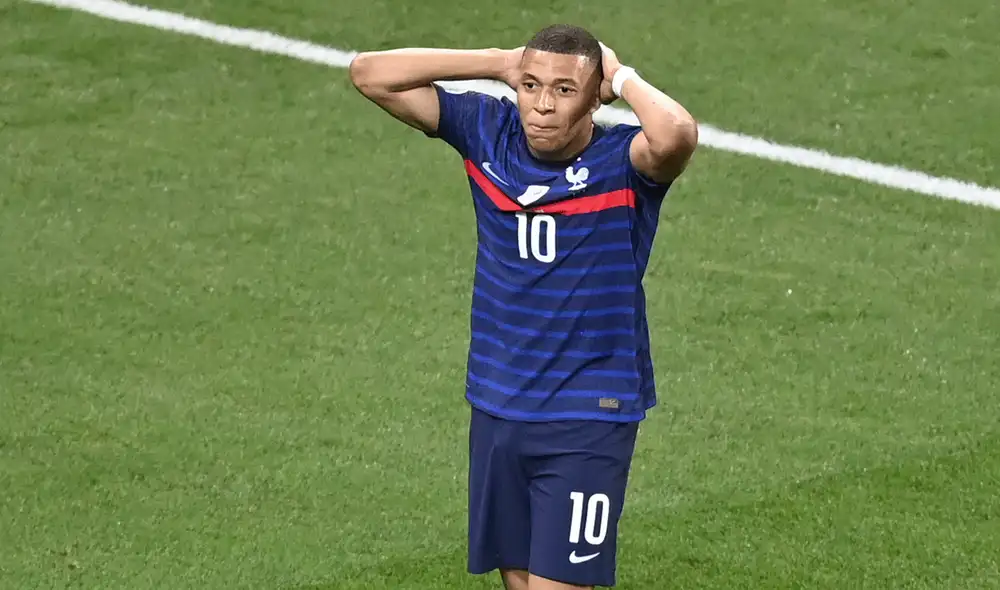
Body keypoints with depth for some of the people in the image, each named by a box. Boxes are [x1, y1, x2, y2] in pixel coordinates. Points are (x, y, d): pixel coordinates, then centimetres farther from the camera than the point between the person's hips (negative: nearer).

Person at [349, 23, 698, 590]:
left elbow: (676, 134, -40)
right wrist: (499, 62, -7)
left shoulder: (624, 162, -15)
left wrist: (622, 77, -20)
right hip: (496, 409, 5)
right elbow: (371, 73, -3)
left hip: (589, 420, -5)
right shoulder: (489, 133, -3)